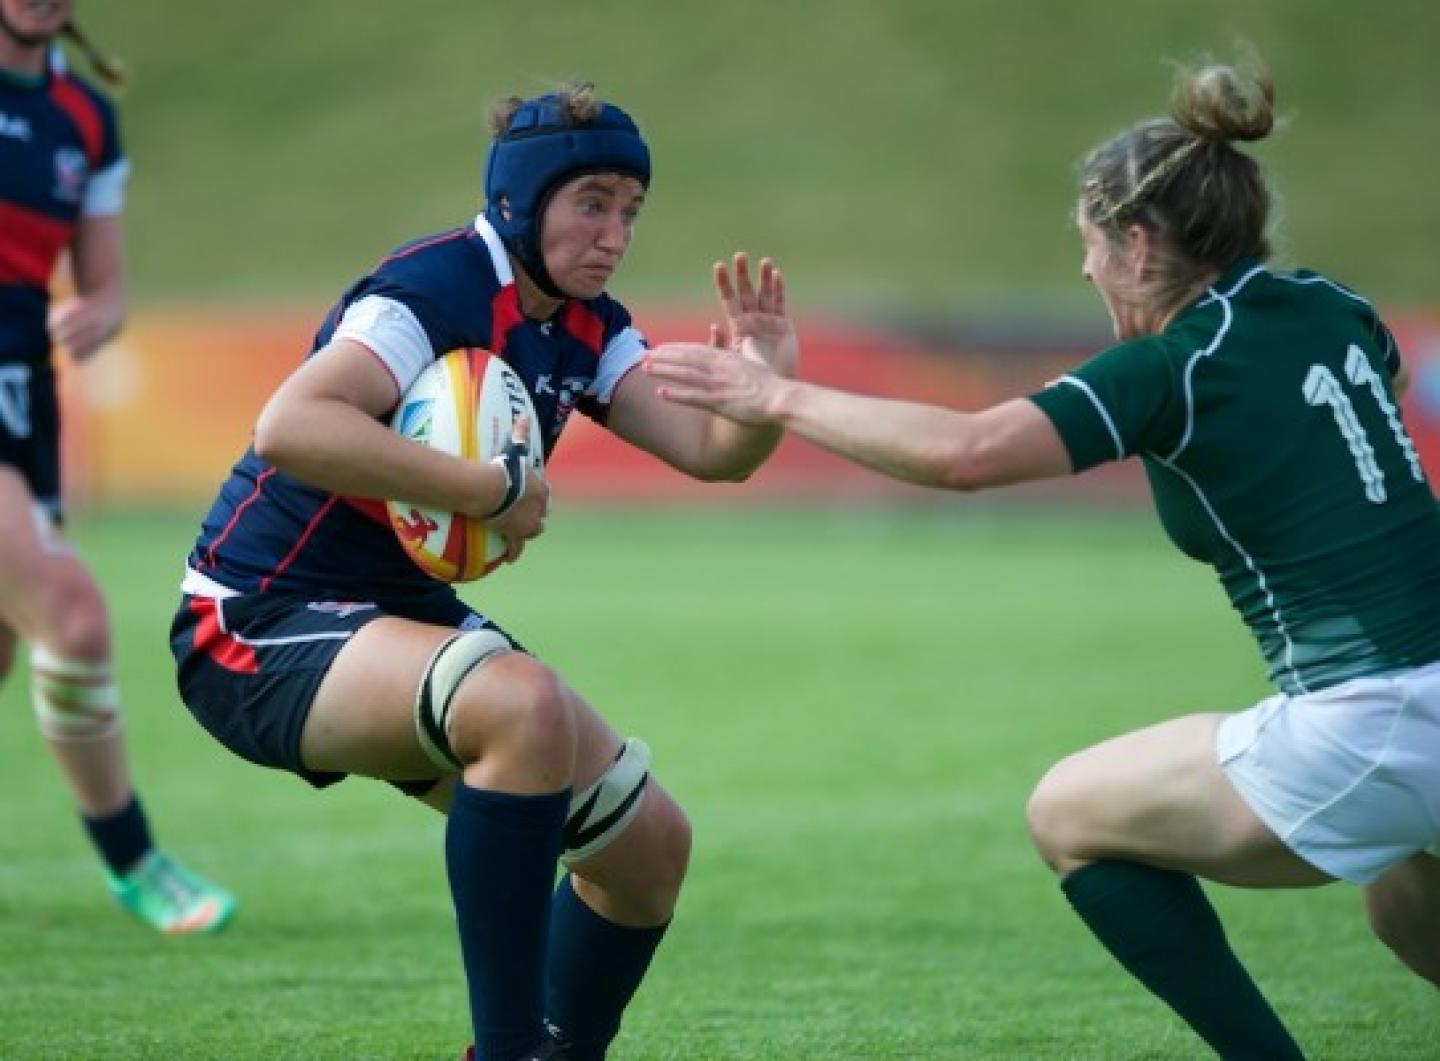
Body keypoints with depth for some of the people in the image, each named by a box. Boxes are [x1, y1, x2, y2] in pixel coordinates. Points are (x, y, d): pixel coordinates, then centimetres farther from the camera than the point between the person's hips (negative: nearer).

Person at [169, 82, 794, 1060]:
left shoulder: (587, 327, 6)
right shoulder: (434, 291, -21)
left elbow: (713, 452, -1)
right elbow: (289, 428, -36)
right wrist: (493, 489, -33)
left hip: (403, 617, 10)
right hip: (261, 630, -10)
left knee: (651, 842, 7)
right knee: (525, 702, -37)